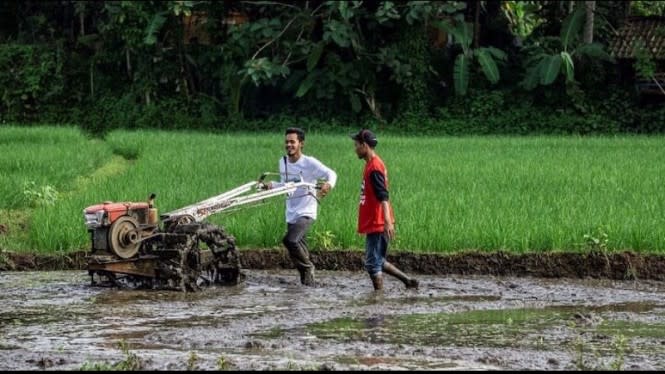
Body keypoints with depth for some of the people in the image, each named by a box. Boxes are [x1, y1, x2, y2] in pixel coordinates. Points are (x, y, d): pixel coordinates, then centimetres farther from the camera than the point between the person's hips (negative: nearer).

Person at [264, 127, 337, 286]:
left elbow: (331, 174, -13)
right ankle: (307, 279, 21)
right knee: (300, 248, 10)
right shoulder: (283, 162, 8)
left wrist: (329, 184, -35)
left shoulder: (310, 163, -11)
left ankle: (307, 267, -3)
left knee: (290, 240, -24)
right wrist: (272, 185, 0)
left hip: (306, 213, -7)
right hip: (291, 214, 7)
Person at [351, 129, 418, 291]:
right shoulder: (372, 164, 14)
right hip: (375, 224, 10)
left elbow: (383, 197, -25)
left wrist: (388, 221, -33)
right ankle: (408, 281, 19)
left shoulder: (374, 167, -16)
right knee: (378, 262, 16)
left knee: (372, 264, -5)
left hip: (377, 224, -10)